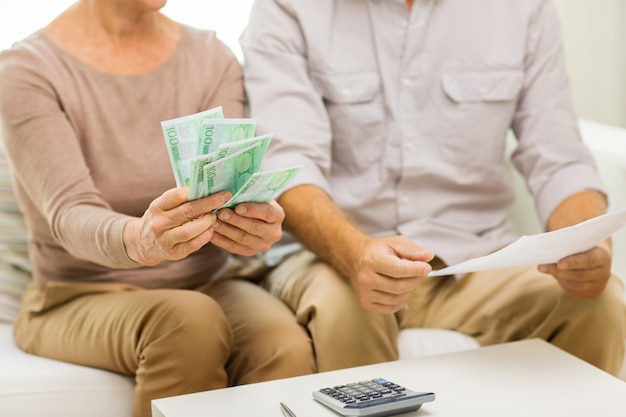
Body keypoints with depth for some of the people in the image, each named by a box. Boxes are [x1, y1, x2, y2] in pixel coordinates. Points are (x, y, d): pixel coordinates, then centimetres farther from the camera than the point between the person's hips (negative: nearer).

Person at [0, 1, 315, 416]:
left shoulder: (214, 60, 4)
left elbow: (231, 188, -10)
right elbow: (70, 216, -23)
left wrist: (257, 223, -36)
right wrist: (140, 239, -47)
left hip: (210, 284, 3)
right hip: (84, 299, -2)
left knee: (287, 348, -31)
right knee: (190, 320, -35)